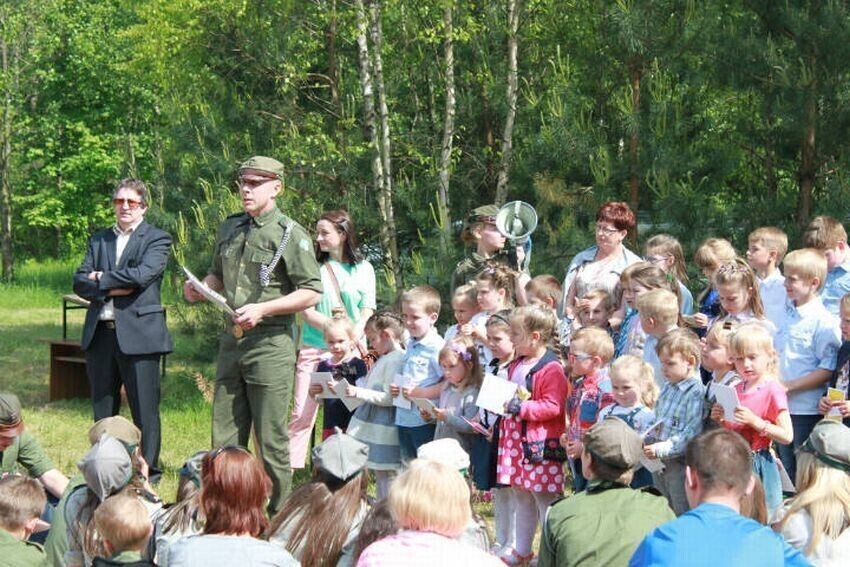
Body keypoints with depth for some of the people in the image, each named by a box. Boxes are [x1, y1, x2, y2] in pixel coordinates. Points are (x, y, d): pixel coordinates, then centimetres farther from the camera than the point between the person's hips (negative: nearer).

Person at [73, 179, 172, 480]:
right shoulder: (99, 240, 17)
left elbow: (142, 274, -15)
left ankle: (148, 475, 3)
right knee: (102, 410, 10)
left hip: (138, 334, -5)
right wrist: (111, 289, -12)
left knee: (144, 411, -3)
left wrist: (101, 278, -4)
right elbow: (80, 282, 7)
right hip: (100, 333, 5)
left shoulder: (157, 239, 1)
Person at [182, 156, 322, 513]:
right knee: (225, 437, 10)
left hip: (270, 345, -7)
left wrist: (262, 310, -19)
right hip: (231, 343, 7)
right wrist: (201, 289, 4)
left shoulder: (289, 234, -7)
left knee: (271, 439, -2)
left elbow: (311, 293, -10)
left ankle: (279, 514, 5)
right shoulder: (230, 229, 13)